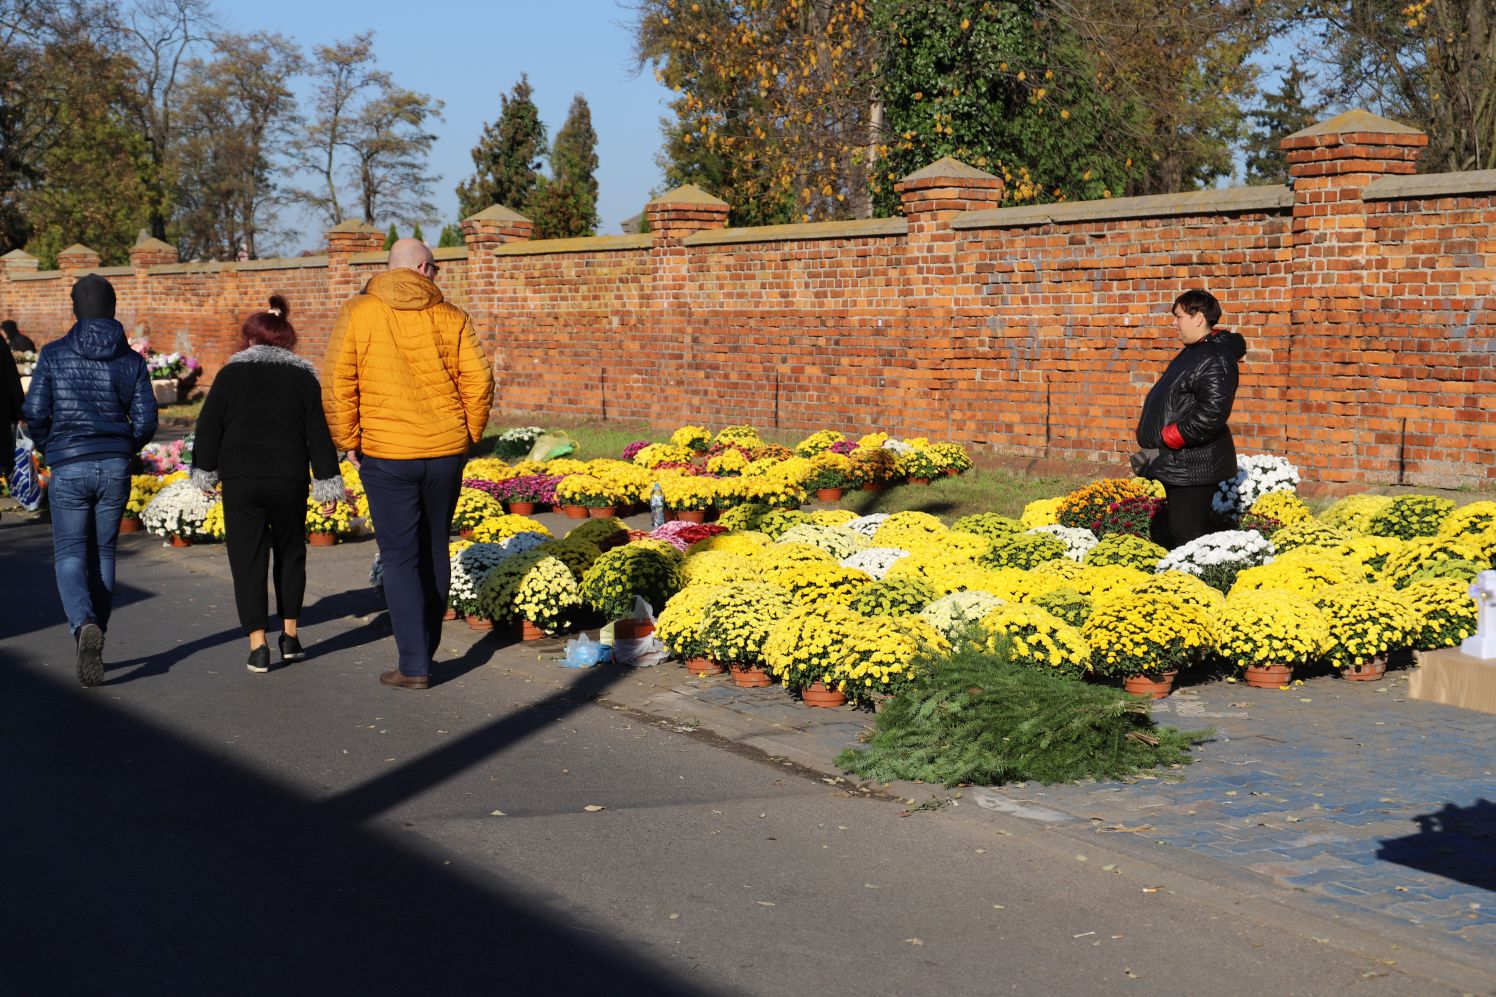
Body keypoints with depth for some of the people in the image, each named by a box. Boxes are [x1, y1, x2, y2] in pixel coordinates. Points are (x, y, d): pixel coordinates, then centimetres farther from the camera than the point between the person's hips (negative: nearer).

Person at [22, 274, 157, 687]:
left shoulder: (54, 354, -3)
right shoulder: (131, 360, 2)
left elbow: (35, 412, -6)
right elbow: (145, 421, -1)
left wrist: (47, 446, 14)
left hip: (68, 468, -2)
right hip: (115, 467, 2)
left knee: (69, 556, 6)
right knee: (102, 553, 15)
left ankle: (85, 627, -23)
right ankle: (94, 648, 19)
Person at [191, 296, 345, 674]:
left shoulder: (231, 374, 4)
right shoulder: (304, 377, 5)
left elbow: (208, 427, 4)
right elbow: (318, 435, 3)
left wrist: (204, 472, 14)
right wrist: (327, 483, 7)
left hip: (240, 481, -1)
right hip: (289, 480, 1)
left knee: (247, 559, 2)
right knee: (290, 554, 18)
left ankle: (257, 645, -4)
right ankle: (290, 635, 18)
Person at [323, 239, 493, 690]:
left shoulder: (358, 313, -2)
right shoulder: (451, 317, 3)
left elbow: (336, 382, -6)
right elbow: (478, 379, -1)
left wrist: (348, 440, 4)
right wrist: (469, 434, 11)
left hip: (386, 454, -2)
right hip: (447, 451, 3)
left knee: (401, 559, 1)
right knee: (435, 552, 15)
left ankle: (414, 666, -2)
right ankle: (425, 650, 25)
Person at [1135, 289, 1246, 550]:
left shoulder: (1216, 360, -18)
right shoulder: (1192, 353, 16)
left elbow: (1211, 414, -28)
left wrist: (1165, 440, -22)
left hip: (1192, 468, -11)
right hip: (1172, 466, 11)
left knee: (1187, 538, -8)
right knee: (1163, 533, 18)